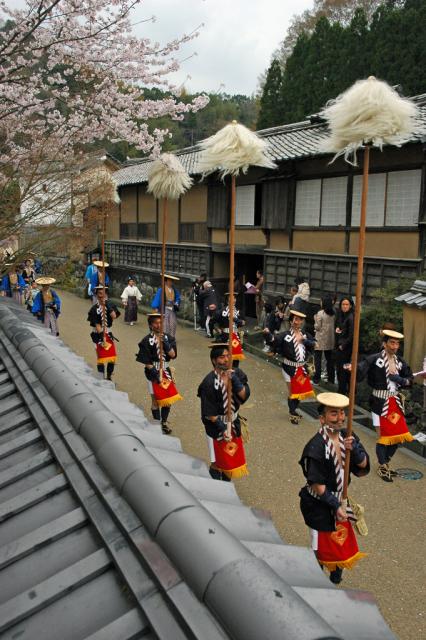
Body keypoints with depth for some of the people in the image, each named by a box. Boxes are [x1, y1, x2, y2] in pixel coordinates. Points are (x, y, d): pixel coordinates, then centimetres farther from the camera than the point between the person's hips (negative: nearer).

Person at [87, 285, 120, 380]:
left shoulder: (110, 305, 3)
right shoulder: (94, 309, -7)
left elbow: (114, 316, -15)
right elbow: (96, 324, -11)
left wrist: (108, 306, -16)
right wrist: (102, 336, -16)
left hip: (108, 334, 4)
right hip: (99, 335, -4)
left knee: (113, 357, 5)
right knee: (101, 358, -2)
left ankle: (109, 377, 22)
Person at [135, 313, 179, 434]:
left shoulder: (167, 338, 1)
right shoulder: (147, 341, -11)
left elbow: (173, 355, -7)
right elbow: (146, 361, -12)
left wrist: (165, 343, -20)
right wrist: (156, 373, -17)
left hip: (166, 371, 4)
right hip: (153, 372, -4)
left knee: (169, 398, 10)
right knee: (156, 400, 7)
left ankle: (164, 422, 29)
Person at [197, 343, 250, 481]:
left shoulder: (237, 374, -8)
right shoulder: (209, 382, -22)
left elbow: (244, 396, -14)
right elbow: (209, 412, -18)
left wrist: (235, 381, -27)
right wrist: (222, 427, -19)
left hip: (233, 422, 6)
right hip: (216, 425, -5)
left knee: (232, 456, 19)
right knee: (217, 460, 7)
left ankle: (226, 483, 40)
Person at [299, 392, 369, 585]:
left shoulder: (347, 437, -8)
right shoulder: (316, 446, -28)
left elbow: (363, 468, -5)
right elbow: (316, 484, -23)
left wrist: (354, 450, -24)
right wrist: (336, 505, -17)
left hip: (338, 500, 7)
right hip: (319, 505, -6)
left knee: (342, 546, 23)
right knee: (320, 550, 13)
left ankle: (335, 581, 48)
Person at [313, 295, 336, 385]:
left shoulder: (320, 313, -14)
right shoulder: (333, 314, 1)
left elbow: (317, 327, -11)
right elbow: (334, 326, 6)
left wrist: (315, 319, 3)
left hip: (320, 340, -5)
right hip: (330, 340, 6)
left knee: (317, 359, 1)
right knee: (329, 359, 14)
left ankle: (316, 379, 3)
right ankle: (331, 378, 21)